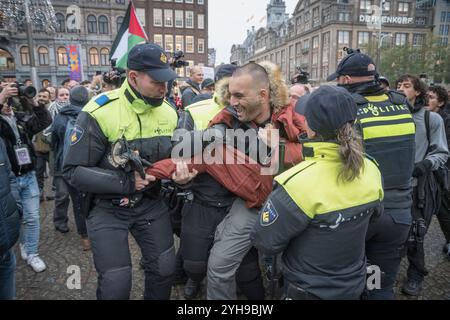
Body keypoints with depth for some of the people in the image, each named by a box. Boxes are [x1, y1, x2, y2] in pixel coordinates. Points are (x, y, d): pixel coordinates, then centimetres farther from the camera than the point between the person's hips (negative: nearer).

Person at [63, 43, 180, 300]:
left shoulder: (169, 112, -3)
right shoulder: (99, 113, -20)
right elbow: (74, 172, -18)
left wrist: (179, 166, -13)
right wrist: (125, 182, -26)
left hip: (150, 202, 5)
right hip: (108, 207, -4)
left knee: (165, 268, 12)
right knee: (116, 283, -1)